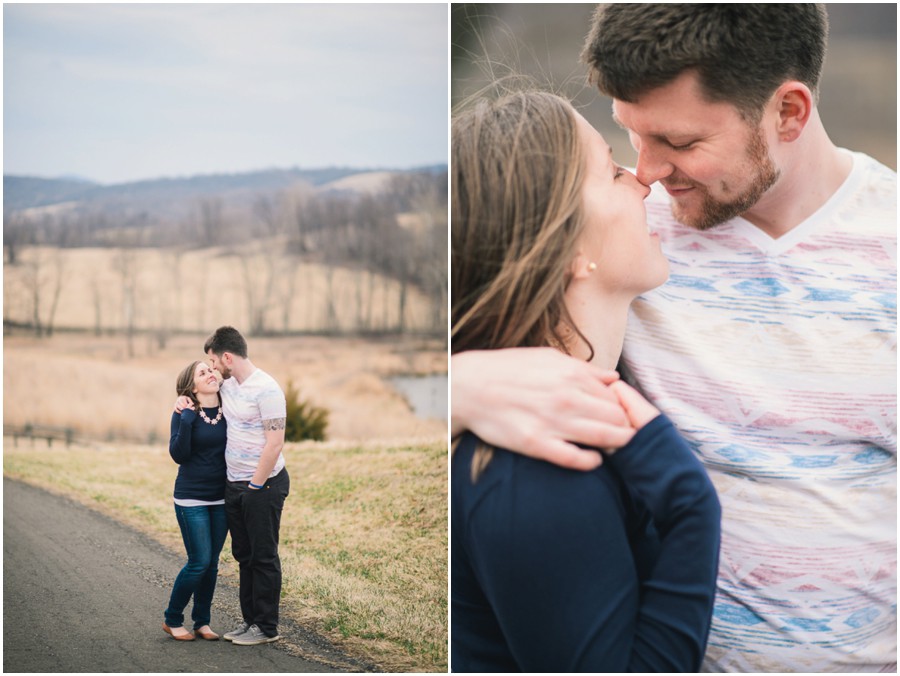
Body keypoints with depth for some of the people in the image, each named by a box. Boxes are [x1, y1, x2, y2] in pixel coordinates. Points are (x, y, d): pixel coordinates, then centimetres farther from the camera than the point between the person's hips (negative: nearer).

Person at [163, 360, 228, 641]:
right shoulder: (184, 414, -9)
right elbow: (178, 454, -18)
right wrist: (186, 419, -24)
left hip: (221, 498, 5)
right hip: (192, 499, -4)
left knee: (212, 564, 9)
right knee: (199, 562, -6)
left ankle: (202, 621, 20)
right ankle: (172, 620, 11)